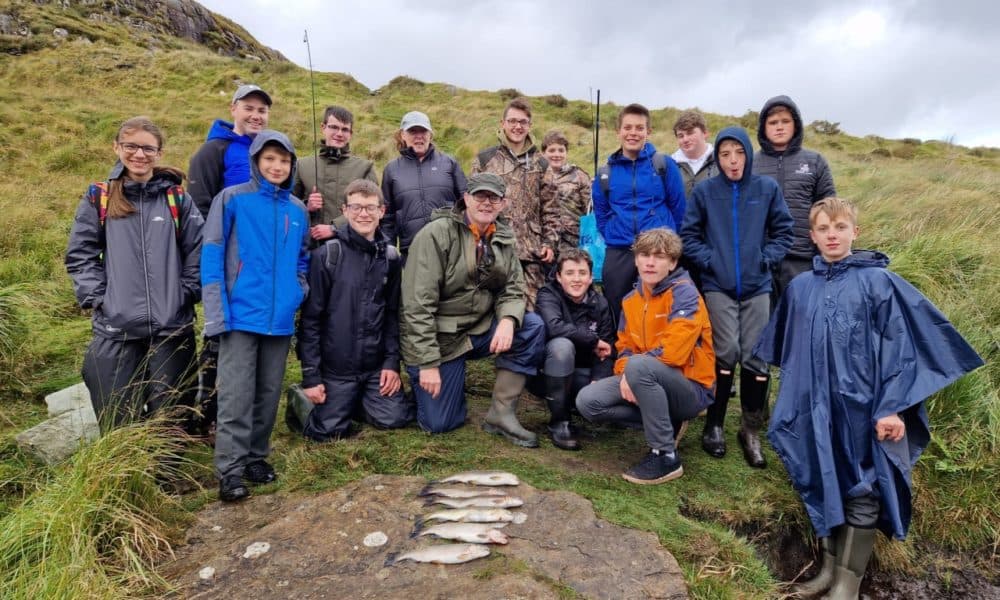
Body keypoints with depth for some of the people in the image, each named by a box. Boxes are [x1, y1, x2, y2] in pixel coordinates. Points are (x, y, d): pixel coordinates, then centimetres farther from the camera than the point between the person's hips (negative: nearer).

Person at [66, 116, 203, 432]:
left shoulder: (177, 198, 8)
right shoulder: (98, 198, 8)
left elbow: (198, 251, 6)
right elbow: (79, 254, 7)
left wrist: (186, 294, -2)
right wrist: (96, 297, -4)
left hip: (172, 326, 0)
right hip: (116, 327, 1)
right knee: (118, 421, 6)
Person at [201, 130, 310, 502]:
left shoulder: (298, 210, 10)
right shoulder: (232, 200, -3)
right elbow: (211, 255, -5)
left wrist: (299, 295, 4)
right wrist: (216, 312, -12)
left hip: (280, 318, 4)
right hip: (241, 315, -4)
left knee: (269, 394, 12)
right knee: (236, 396, -3)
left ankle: (257, 457, 26)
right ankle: (230, 470, 4)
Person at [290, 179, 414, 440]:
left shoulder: (391, 257, 3)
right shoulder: (326, 255, -10)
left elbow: (393, 314, 7)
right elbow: (310, 318, -8)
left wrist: (392, 361, 0)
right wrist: (311, 376, -10)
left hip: (377, 366, 3)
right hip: (335, 367, -3)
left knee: (393, 418, -5)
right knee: (329, 431, -1)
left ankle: (359, 399, 25)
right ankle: (301, 400, 29)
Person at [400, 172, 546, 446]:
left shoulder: (503, 238, 2)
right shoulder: (436, 234, -17)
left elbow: (513, 290, 1)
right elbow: (418, 304, -19)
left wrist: (508, 321, -23)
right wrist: (428, 362, -22)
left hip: (481, 329, 5)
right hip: (438, 338, -5)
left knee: (533, 327, -19)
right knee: (440, 424, -5)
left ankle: (501, 413, -8)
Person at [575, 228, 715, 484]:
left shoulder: (684, 294, -15)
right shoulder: (631, 300, 7)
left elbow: (673, 352, -25)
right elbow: (625, 347, 9)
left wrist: (632, 369, -17)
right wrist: (625, 375, -12)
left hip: (691, 389, -7)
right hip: (653, 381, 7)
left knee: (639, 367, -36)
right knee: (588, 402, -10)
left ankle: (666, 456, -20)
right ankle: (666, 424, 5)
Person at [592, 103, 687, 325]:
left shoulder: (664, 165, 1)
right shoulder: (605, 173, 8)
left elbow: (679, 208, 3)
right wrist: (614, 239, 9)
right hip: (618, 255, 3)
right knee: (616, 314, 10)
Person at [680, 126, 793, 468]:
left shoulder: (767, 188, 2)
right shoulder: (705, 191, 0)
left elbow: (783, 231, 9)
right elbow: (689, 235, 4)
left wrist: (766, 259, -5)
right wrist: (709, 260, -9)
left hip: (757, 286, 2)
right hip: (718, 286, -1)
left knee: (755, 357, 1)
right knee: (726, 353, -7)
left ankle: (752, 431, 16)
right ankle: (714, 424, 10)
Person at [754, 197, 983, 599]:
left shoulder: (878, 281, -5)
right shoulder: (800, 288, 7)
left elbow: (899, 348, -8)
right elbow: (786, 349, 17)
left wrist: (893, 408, -13)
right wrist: (792, 401, 18)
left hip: (864, 407, -4)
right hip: (817, 409, 4)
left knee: (862, 492, 3)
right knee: (824, 487, 11)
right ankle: (830, 567, 27)